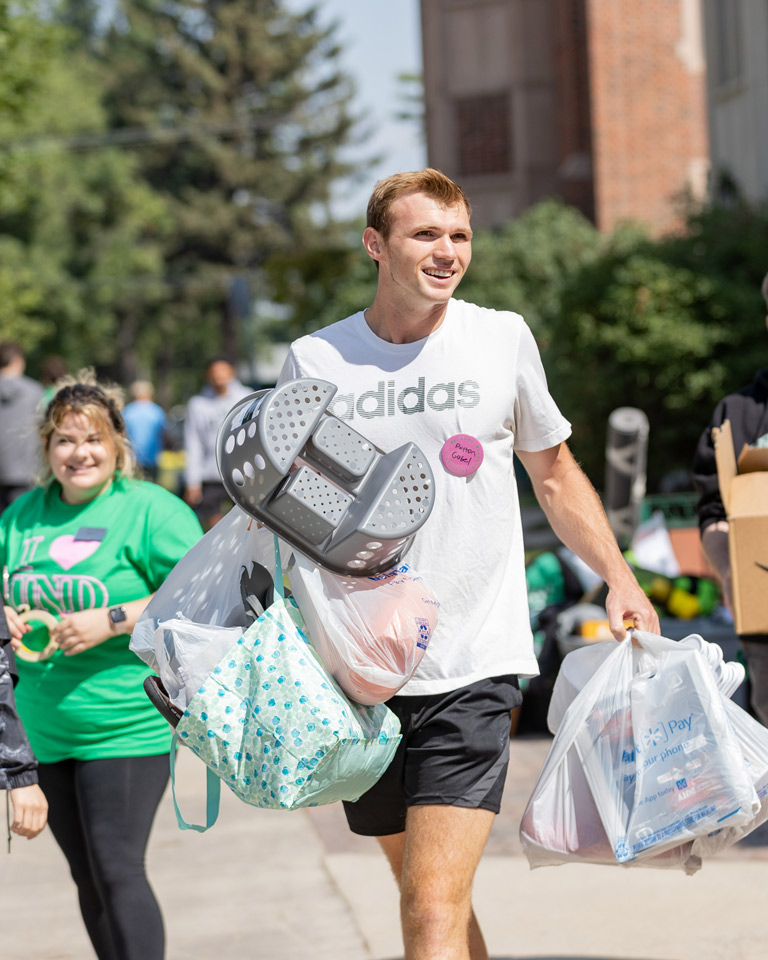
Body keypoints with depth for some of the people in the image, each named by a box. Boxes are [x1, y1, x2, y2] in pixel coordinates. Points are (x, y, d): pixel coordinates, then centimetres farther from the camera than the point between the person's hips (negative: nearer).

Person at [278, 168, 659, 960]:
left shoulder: (503, 339, 3)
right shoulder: (314, 361, 2)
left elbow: (554, 474, 16)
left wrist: (619, 581, 5)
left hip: (472, 667, -2)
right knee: (423, 887, 14)